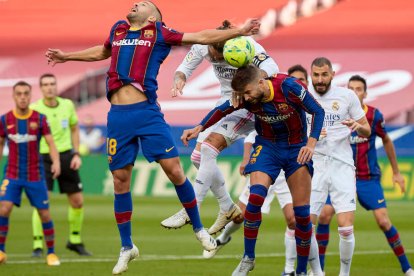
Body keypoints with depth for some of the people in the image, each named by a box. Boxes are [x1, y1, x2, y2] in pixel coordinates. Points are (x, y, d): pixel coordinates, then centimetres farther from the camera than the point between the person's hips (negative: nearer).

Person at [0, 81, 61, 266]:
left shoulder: (40, 119, -2)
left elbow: (51, 143, -6)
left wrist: (56, 162, -23)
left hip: (35, 175, 0)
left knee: (44, 214, 0)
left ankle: (51, 253, 16)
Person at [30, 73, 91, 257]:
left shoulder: (67, 105, 1)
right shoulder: (34, 109, -11)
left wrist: (77, 154, 6)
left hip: (66, 156, 4)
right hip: (44, 158, -4)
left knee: (77, 201, 7)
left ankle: (75, 240, 27)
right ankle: (38, 246, -9)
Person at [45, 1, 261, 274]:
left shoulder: (159, 33, 6)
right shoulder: (118, 31, 18)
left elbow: (201, 37, 6)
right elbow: (103, 52, 40)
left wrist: (239, 31, 0)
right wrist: (67, 56, 49)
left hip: (147, 112, -4)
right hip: (118, 116, 4)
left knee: (174, 170, -9)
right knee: (120, 179, 4)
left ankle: (199, 229, 11)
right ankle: (127, 247, 16)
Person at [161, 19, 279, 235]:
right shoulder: (203, 44, -9)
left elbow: (271, 68, -39)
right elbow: (185, 68, 2)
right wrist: (179, 79, -22)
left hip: (248, 105, -8)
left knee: (208, 150, -21)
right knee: (198, 157, 1)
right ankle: (228, 208, 15)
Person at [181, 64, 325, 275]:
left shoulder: (289, 87, -26)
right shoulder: (245, 97, -15)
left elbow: (317, 111, -18)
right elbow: (221, 110, 1)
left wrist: (311, 144, -27)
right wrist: (199, 128, -11)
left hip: (297, 149, -1)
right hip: (267, 146, 1)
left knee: (301, 211, -3)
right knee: (255, 197, -23)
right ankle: (248, 259, -9)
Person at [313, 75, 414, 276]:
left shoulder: (374, 115, -7)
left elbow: (386, 141, 8)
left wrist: (396, 172, 12)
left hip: (369, 178, -1)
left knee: (383, 221, -9)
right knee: (325, 215, -14)